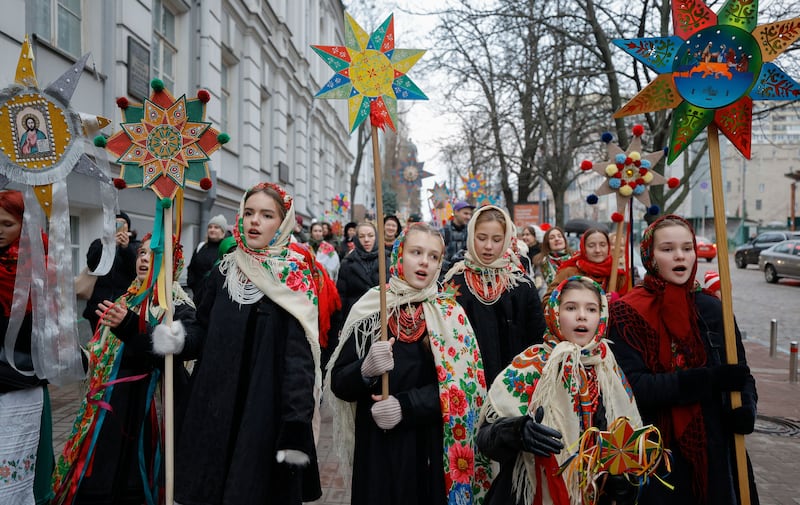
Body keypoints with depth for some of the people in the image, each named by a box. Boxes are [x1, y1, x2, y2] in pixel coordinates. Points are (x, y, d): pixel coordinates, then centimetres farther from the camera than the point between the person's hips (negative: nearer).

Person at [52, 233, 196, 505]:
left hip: (144, 409, -7)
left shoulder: (178, 307, -10)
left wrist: (129, 328, -31)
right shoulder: (128, 299, 13)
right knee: (93, 481, 9)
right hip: (110, 404, 7)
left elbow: (169, 356, -24)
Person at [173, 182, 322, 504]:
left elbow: (300, 356, -14)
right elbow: (204, 331, 10)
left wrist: (297, 426, -21)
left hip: (267, 411, -4)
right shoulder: (223, 272, 8)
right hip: (216, 408, 5)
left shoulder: (295, 280, -8)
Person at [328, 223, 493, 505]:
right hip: (377, 447, 0)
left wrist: (406, 406, -18)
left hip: (434, 449, 1)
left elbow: (460, 384, -7)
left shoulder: (451, 313, 0)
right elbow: (338, 383, -2)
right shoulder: (370, 310, -2)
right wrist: (366, 371, -22)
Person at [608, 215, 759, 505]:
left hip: (714, 451, 4)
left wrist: (746, 405, -15)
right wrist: (708, 379, -23)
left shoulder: (712, 309, 3)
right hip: (653, 456, -4)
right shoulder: (628, 313, -9)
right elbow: (632, 386, -18)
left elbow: (740, 372, 6)